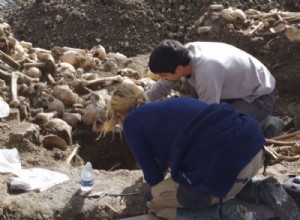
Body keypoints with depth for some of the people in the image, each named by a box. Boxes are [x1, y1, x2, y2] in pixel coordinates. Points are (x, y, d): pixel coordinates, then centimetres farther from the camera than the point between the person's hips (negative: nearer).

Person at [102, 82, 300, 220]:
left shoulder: (132, 122, 9)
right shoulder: (163, 108, 30)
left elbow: (153, 176, 15)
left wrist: (156, 183, 36)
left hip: (227, 168, -9)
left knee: (153, 201, 16)